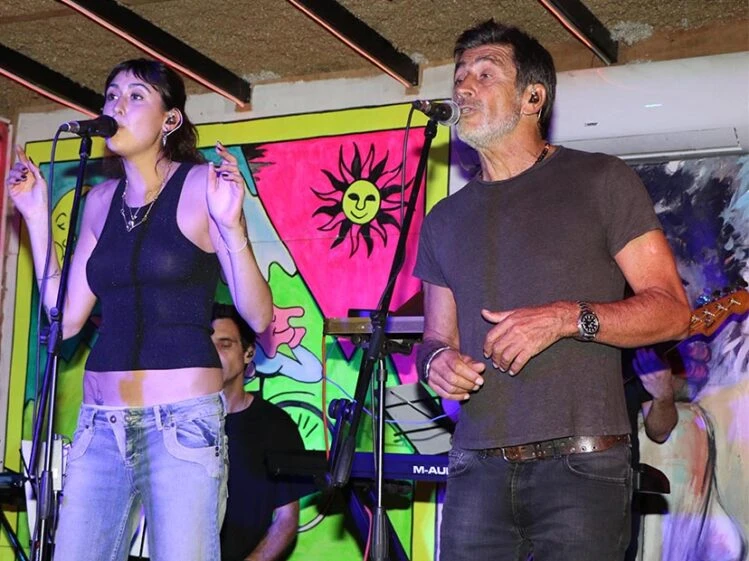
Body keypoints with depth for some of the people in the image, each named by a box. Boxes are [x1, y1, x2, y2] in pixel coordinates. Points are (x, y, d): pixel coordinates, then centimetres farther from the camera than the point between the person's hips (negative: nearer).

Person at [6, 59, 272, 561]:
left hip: (182, 420, -5)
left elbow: (259, 316, -6)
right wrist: (37, 217, 11)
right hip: (101, 424, 5)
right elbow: (67, 318, 12)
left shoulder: (202, 185, -3)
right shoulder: (102, 200, 13)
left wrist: (231, 225, -20)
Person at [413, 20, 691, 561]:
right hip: (478, 469, 4)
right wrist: (437, 359, -3)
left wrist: (568, 318, -15)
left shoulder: (600, 180, 3)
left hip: (580, 465, -4)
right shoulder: (445, 219, 18)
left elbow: (672, 310, 0)